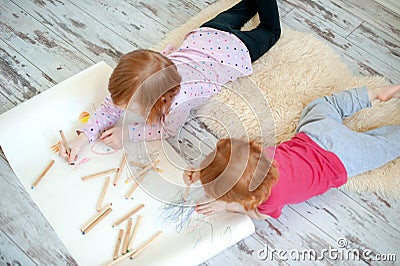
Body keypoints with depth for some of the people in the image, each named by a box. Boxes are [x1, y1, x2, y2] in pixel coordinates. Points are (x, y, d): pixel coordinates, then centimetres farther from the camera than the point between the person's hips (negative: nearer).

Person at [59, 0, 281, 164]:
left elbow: (168, 129, -28)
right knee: (229, 18, 39)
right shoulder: (133, 83, -35)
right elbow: (110, 107, -19)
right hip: (202, 35, 4)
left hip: (236, 50, -3)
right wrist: (83, 138, -30)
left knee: (269, 31, 30)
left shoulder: (178, 102, -50)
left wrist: (126, 133, -31)